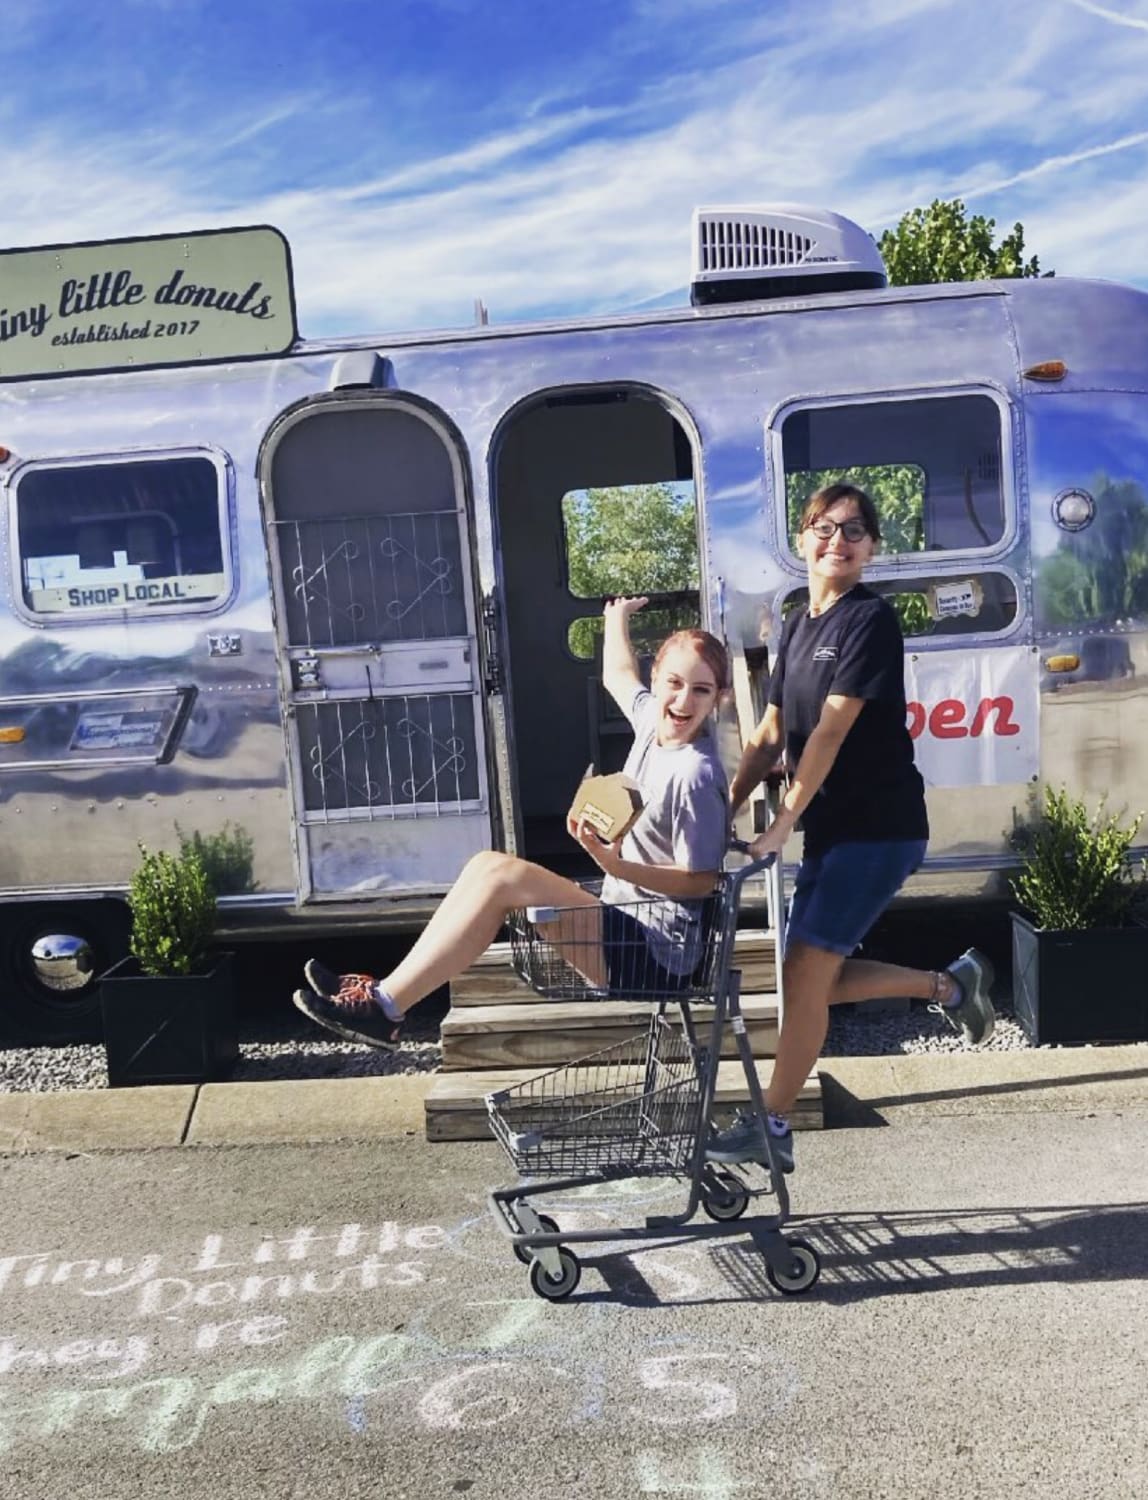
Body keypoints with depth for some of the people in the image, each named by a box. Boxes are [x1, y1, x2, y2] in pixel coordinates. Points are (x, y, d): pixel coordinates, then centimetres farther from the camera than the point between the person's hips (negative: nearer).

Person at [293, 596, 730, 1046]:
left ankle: (382, 1007, -15)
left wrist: (615, 866, -28)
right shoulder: (653, 721, 4)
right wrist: (616, 617, 42)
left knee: (502, 875, -20)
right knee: (486, 865, -1)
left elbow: (702, 880, -16)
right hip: (628, 932, 9)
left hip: (654, 958, -9)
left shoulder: (694, 775, -19)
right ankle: (387, 992, -1)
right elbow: (617, 675, 26)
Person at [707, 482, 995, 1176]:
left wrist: (783, 823, -19)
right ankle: (951, 984, 29)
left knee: (807, 969, -7)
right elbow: (771, 735, 11)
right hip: (831, 827, 8)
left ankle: (772, 1127, 7)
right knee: (819, 979, 10)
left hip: (879, 826, -8)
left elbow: (832, 730, -18)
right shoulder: (798, 624, 12)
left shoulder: (870, 618, -12)